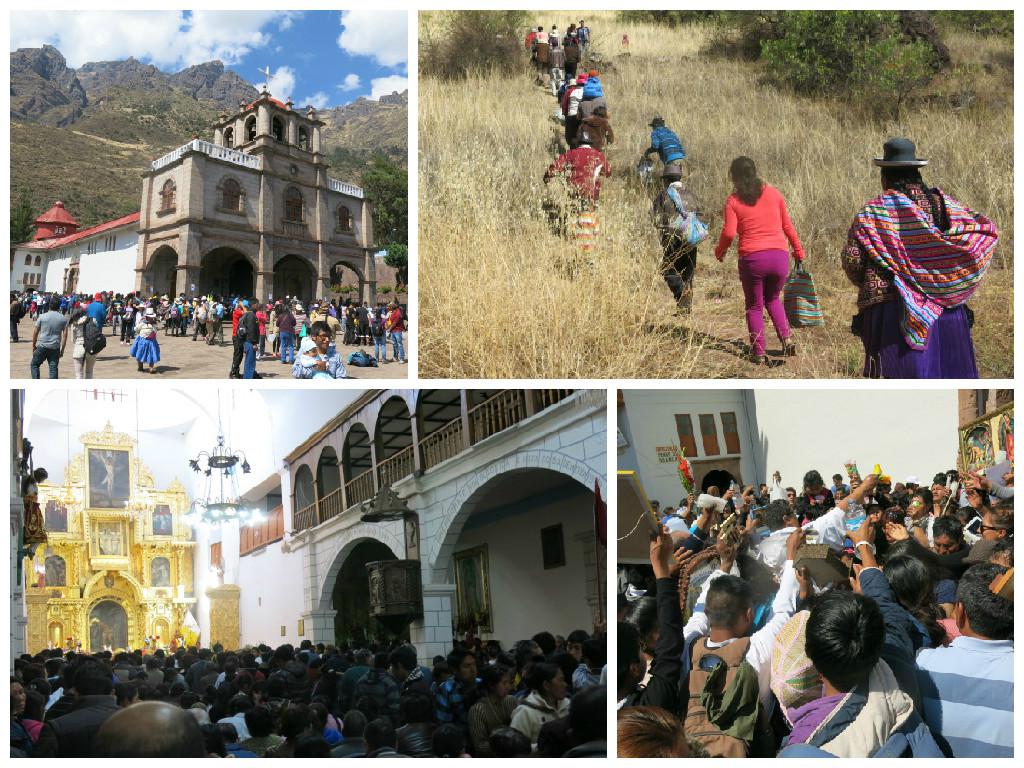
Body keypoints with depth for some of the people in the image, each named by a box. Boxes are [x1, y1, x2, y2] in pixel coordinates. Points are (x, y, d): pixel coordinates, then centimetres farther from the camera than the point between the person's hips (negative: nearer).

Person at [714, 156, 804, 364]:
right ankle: (786, 338, 8)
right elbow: (787, 226, 11)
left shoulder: (733, 201, -1)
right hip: (779, 256, 3)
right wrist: (798, 250, 23)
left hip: (751, 259, -3)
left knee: (754, 306, 14)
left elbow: (729, 233, -10)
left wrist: (720, 251, 9)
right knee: (772, 299, 26)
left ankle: (758, 353, 8)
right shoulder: (773, 194, 7)